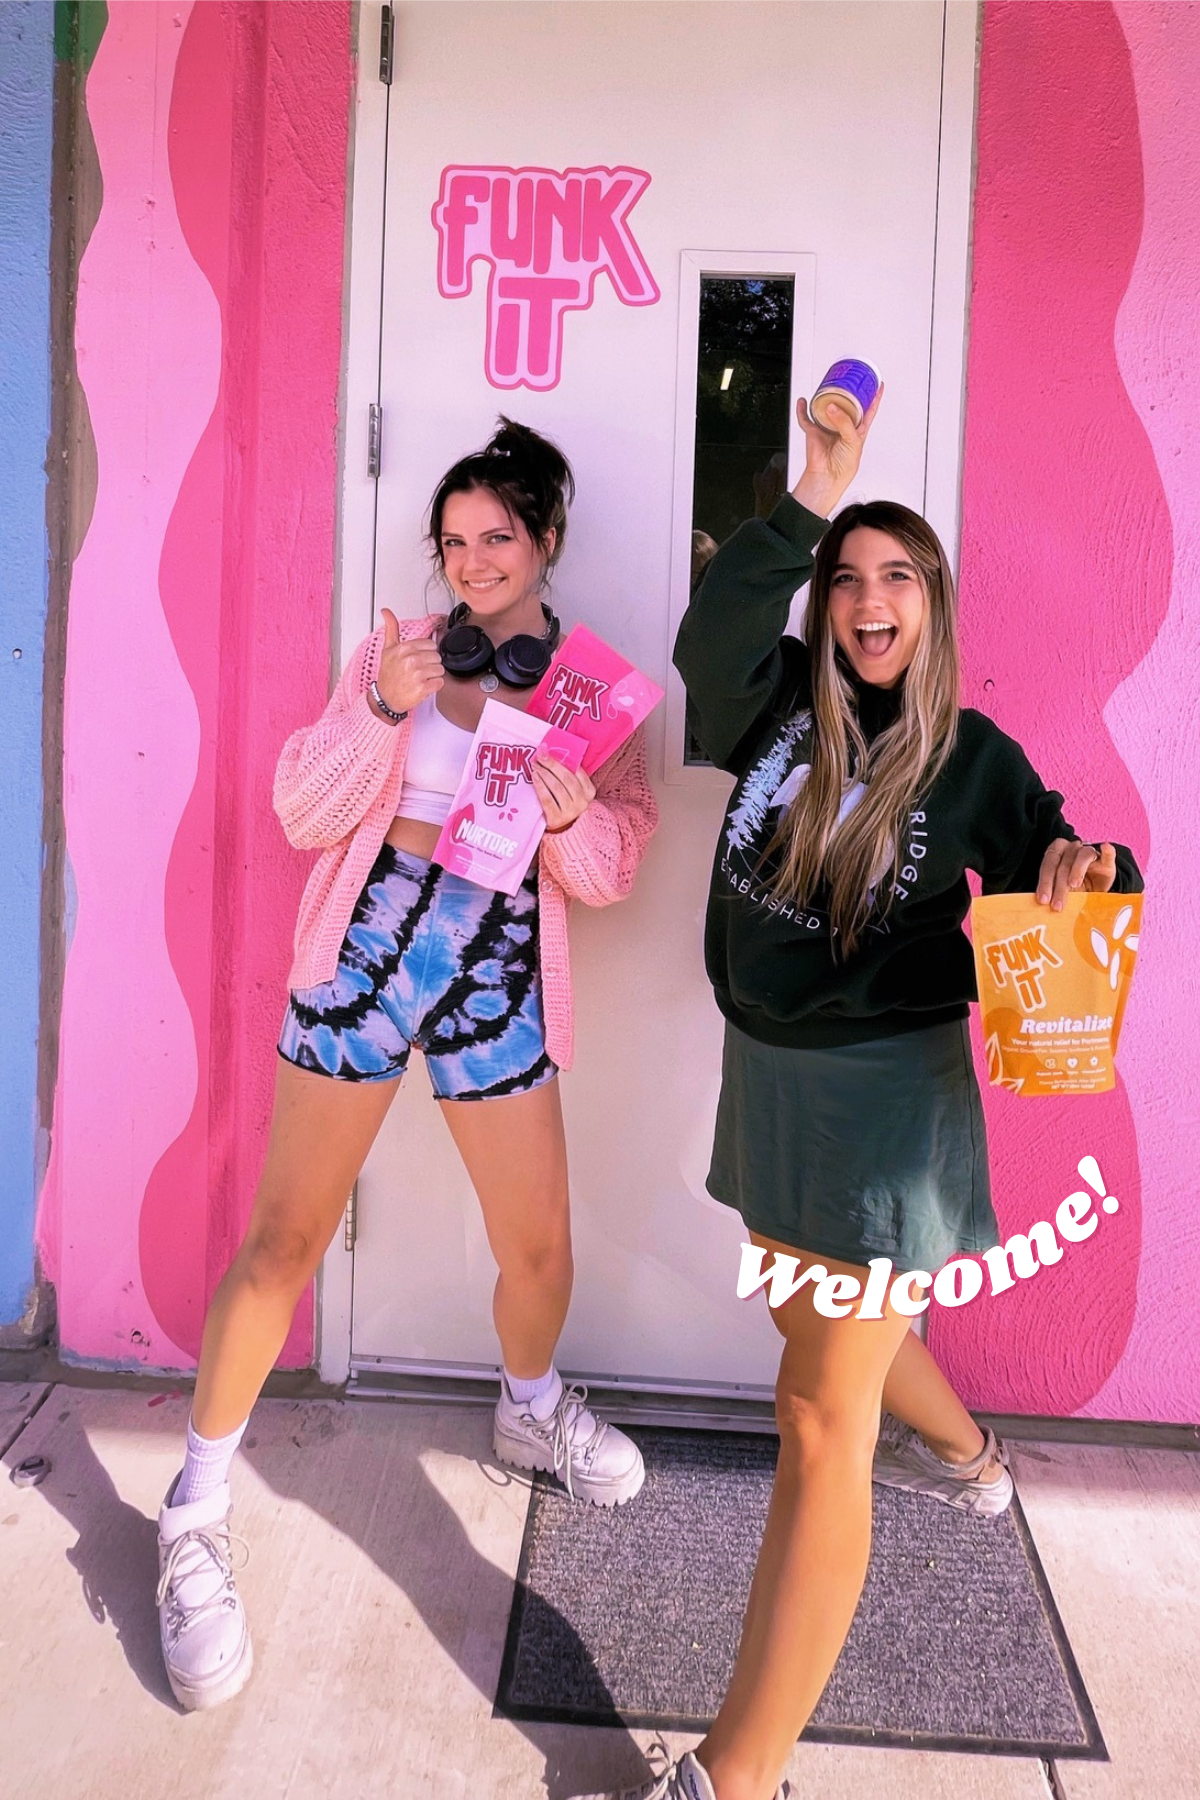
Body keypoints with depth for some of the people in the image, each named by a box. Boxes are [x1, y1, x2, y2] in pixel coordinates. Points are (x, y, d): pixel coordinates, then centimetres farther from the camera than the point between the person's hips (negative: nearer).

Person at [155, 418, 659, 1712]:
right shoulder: (396, 650, 2)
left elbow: (610, 871, 2)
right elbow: (303, 814, -3)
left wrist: (575, 817, -20)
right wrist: (384, 710, -17)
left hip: (501, 973, 2)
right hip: (370, 942, -1)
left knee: (540, 1247, 8)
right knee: (285, 1239, 1)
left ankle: (530, 1408, 43)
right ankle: (197, 1516, 18)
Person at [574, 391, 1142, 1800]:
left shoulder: (975, 759, -4)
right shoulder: (782, 706, 2)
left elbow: (1060, 881, -2)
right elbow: (709, 641, -17)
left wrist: (1086, 875, -25)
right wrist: (811, 504, -20)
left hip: (888, 1083, -6)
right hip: (764, 1066, 6)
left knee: (820, 1414, -6)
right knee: (810, 1317, 27)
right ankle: (964, 1458, 59)